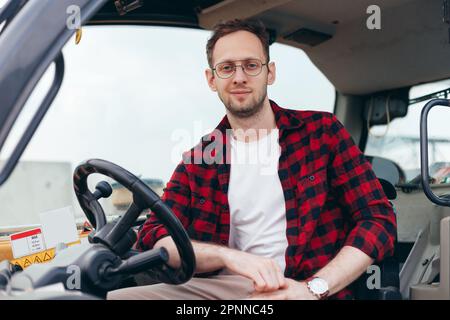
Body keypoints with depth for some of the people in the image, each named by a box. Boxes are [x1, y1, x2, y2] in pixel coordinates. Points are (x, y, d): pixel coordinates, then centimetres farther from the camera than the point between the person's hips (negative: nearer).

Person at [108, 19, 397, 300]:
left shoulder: (322, 131, 6)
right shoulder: (198, 160, 13)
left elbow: (379, 221, 0)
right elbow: (153, 237, 2)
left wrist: (314, 288, -15)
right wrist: (227, 255, -18)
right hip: (219, 289, 3)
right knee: (113, 296, -22)